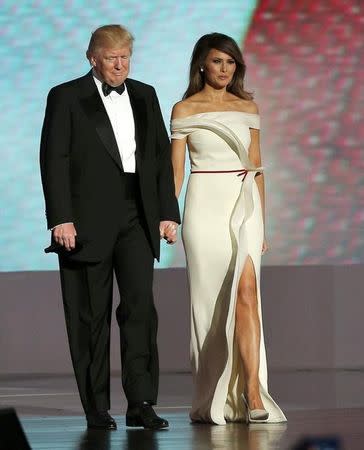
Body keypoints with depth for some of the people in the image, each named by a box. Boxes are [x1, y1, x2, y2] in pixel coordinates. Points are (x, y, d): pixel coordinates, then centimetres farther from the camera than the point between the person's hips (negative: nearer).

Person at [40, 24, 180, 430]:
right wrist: (61, 219, -13)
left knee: (141, 305, -9)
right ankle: (96, 408, 7)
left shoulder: (144, 96, 14)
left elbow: (162, 156, 15)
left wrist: (167, 213, 7)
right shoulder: (67, 98, 1)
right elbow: (54, 161, -5)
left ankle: (141, 403, -9)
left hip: (137, 217, 3)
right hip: (88, 221, -3)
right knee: (91, 316, 1)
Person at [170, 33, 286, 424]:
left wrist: (262, 220, 12)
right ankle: (210, 400, 9)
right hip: (206, 205, -2)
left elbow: (256, 166, 14)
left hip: (245, 205, 2)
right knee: (210, 299, 0)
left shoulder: (248, 108, 12)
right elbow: (176, 169, 0)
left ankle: (251, 393, -20)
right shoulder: (184, 110, 2)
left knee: (246, 291, -13)